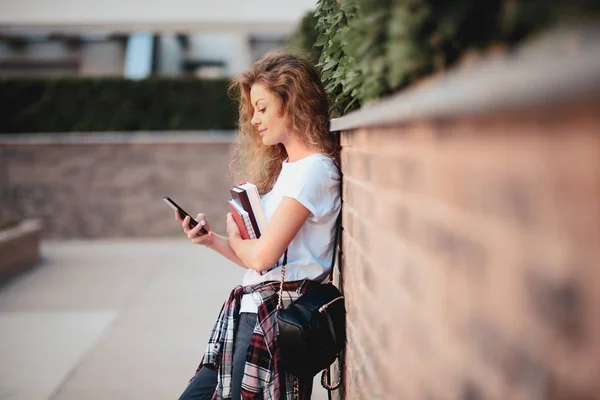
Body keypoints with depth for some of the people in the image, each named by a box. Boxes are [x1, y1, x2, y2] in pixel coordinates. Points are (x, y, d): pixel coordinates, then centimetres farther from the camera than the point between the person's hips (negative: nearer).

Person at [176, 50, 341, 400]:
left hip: (277, 318, -9)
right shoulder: (287, 168, 19)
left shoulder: (313, 170, -11)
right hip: (252, 314, 9)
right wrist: (212, 240, 3)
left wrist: (234, 236, 3)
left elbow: (263, 256, -17)